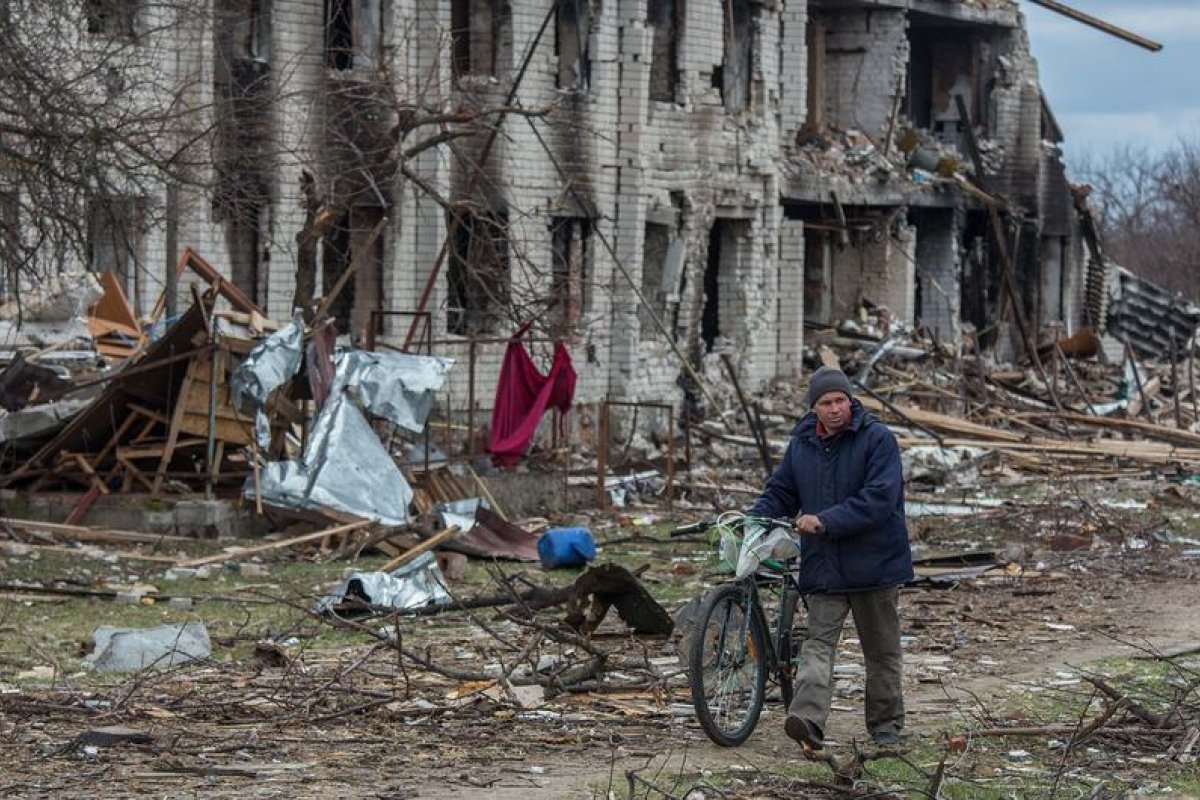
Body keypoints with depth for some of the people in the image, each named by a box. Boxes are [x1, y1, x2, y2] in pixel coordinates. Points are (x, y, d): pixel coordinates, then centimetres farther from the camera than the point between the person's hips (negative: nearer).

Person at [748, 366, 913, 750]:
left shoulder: (878, 439, -10)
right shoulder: (801, 445, 7)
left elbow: (880, 499, -20)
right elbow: (779, 493, 16)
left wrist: (825, 521, -24)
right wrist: (752, 519, -4)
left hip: (874, 561, -3)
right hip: (822, 566, 3)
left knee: (882, 650, 10)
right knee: (818, 643, -12)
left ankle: (886, 724, 22)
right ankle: (808, 718, -26)